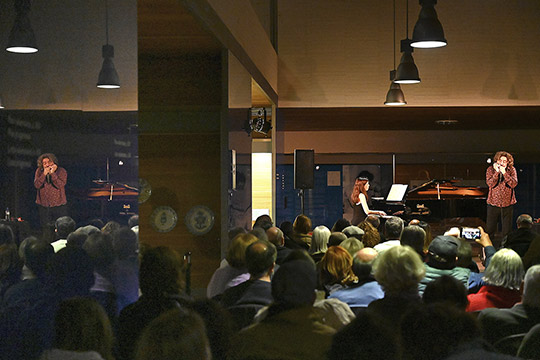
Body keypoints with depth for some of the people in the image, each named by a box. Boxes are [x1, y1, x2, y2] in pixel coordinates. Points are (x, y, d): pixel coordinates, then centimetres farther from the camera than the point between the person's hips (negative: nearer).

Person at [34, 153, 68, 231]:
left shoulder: (61, 171, -4)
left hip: (59, 206, -2)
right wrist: (44, 174, -18)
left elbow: (60, 185, -18)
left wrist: (52, 173, -21)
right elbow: (37, 185, -9)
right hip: (43, 206, 2)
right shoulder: (39, 171, 3)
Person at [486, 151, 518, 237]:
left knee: (507, 230, 5)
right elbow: (490, 184, -12)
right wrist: (497, 172, -18)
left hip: (507, 203, 0)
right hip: (493, 203, 0)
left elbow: (514, 184, -13)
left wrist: (504, 173, -18)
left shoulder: (511, 170, 1)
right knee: (489, 229, 3)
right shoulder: (490, 169, 0)